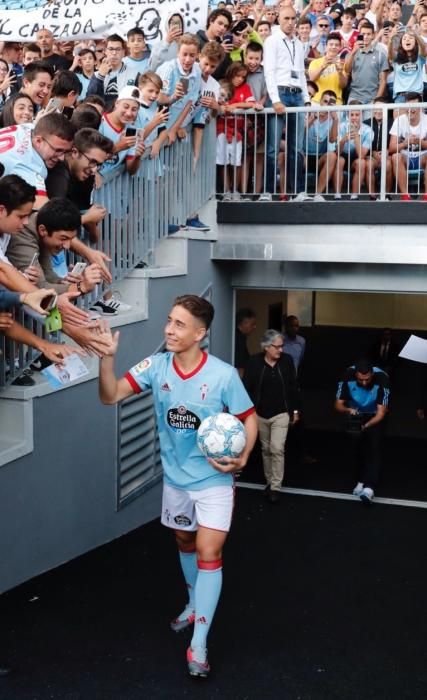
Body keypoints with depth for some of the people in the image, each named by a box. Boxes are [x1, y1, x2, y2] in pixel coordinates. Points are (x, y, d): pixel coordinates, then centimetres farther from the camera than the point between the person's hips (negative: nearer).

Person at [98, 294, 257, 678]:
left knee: (209, 553, -8)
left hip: (214, 480, -4)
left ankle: (199, 644, -1)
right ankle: (194, 605, 47)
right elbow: (111, 396, -17)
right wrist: (107, 356, -35)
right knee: (185, 542, 22)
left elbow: (249, 418, -7)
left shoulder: (223, 374, -20)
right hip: (175, 478, 5)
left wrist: (242, 457, -23)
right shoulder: (156, 366, -11)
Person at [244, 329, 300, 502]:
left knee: (277, 449, -10)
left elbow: (293, 387, 3)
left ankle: (275, 487, -2)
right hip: (260, 414, 1)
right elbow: (247, 387, -7)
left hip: (281, 414, -1)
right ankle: (269, 481, 28)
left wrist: (295, 410, 6)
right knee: (266, 449, 13)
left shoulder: (287, 360, -5)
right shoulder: (254, 362, -9)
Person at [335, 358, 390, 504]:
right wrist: (348, 410, -42)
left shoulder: (381, 379, -35)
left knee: (374, 449, -16)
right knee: (356, 448, 5)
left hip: (375, 417, -2)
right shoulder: (347, 377, -29)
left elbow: (381, 412, -31)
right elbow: (338, 404, -20)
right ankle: (361, 481, 23)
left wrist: (366, 426, -45)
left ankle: (369, 487, -23)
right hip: (356, 416, 3)